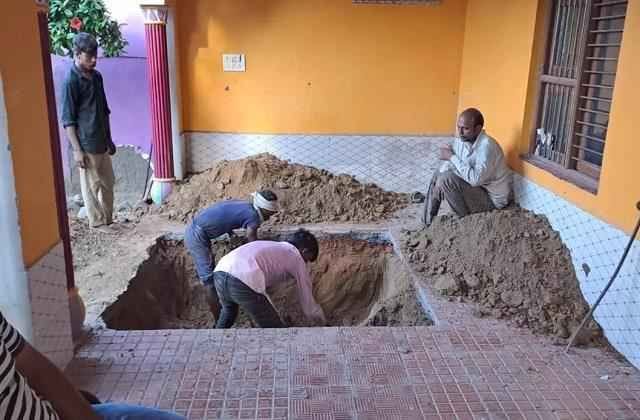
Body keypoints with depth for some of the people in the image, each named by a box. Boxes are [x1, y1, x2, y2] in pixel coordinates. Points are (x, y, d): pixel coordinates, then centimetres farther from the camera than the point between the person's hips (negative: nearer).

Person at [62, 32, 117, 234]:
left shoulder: (97, 76, 9)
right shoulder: (71, 81, -14)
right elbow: (68, 120, -15)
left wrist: (109, 139, 18)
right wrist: (77, 149, -17)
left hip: (101, 142, 8)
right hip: (86, 144, -8)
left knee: (108, 183, 14)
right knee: (92, 186, 4)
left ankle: (108, 219, 26)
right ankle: (98, 223, 16)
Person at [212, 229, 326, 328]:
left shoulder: (269, 246, 36)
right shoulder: (296, 258, 18)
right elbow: (308, 306, 22)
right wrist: (323, 322, 40)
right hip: (243, 283, -8)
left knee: (228, 310, 41)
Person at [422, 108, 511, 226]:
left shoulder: (487, 146, -28)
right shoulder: (461, 140, -2)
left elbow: (475, 179, -35)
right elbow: (446, 167, 2)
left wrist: (452, 157, -27)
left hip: (493, 197, -9)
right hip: (477, 185, 9)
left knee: (445, 180, -24)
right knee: (438, 176, 8)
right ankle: (427, 223, 13)